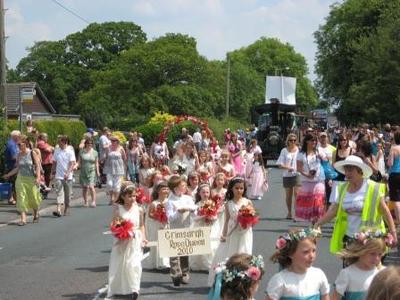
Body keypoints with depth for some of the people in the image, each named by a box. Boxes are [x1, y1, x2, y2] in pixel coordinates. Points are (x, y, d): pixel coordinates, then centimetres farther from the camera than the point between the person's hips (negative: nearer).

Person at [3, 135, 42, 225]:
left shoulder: (32, 153, -8)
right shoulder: (19, 155, 3)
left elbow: (38, 166, -10)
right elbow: (17, 168, 13)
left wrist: (38, 177, -20)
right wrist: (9, 174, 10)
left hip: (31, 179, -3)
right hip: (21, 178, 3)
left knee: (33, 198, 8)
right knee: (21, 198, -6)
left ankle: (36, 213, 36)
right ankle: (23, 219, -8)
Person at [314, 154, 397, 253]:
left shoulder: (373, 188, -9)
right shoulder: (341, 189, 4)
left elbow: (385, 211, -7)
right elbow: (332, 211, 2)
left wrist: (393, 232, -10)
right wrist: (316, 225, -7)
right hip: (348, 237, 5)